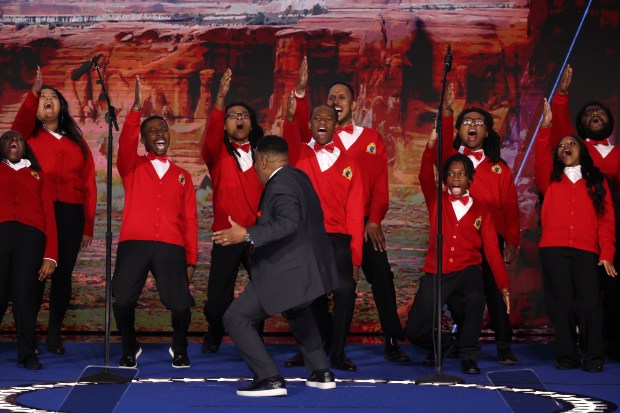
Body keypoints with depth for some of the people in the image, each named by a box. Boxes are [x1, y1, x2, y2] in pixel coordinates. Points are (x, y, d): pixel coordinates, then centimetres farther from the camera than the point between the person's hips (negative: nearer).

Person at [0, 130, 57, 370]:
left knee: (24, 294, -9)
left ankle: (27, 353, 0)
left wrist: (51, 255, 5)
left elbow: (49, 214, 15)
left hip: (30, 235, 0)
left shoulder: (37, 175, 25)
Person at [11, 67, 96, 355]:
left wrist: (88, 227, 5)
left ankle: (54, 334, 15)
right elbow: (20, 124, -13)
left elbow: (89, 185, 12)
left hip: (70, 215, 2)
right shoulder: (29, 136, 12)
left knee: (63, 275, 4)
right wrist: (33, 94, -26)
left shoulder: (77, 143, 16)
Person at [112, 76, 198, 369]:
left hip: (170, 248, 1)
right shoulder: (132, 168, 14)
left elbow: (190, 220, 16)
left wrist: (191, 259, 8)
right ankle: (130, 350, 13)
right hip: (134, 244, -1)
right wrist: (136, 108, -21)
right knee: (123, 302, -16)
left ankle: (179, 349, 20)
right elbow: (125, 142, -8)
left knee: (181, 305, -12)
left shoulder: (182, 176, 19)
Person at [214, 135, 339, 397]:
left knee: (236, 318, -8)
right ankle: (321, 372, 38)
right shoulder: (299, 177, 10)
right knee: (296, 311, 37)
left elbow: (288, 223, -34)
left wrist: (247, 235, -41)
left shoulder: (280, 185, -19)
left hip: (286, 274, -10)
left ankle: (270, 379, -13)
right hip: (310, 269, 10)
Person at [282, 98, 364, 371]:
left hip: (337, 239, -1)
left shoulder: (348, 164, 9)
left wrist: (355, 259, 0)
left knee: (345, 290, -18)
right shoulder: (299, 154, 9)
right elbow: (289, 141, -18)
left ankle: (337, 352, -2)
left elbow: (355, 213, 6)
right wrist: (290, 118, -40)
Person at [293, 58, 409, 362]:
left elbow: (380, 184, 3)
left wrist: (374, 220, -7)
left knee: (382, 278, -1)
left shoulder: (372, 138, 8)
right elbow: (303, 129, -16)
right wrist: (300, 91, -31)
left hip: (364, 222, 0)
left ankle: (392, 343, 8)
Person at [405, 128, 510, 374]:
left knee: (476, 299, -36)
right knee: (414, 331, -8)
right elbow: (425, 176, -12)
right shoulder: (437, 202, 6)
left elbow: (492, 250, 3)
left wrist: (504, 286, -5)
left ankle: (468, 357, -14)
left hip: (467, 272, -1)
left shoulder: (481, 211, 6)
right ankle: (442, 345, 29)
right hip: (436, 275, 1)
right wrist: (432, 143, -28)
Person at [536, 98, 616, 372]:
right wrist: (545, 127, -13)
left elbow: (606, 220, 10)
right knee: (561, 304, -2)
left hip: (587, 251, -1)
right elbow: (541, 157, -2)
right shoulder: (550, 179, 18)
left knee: (589, 303, -11)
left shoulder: (596, 181, 17)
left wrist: (607, 253, 0)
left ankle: (593, 358, -4)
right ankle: (566, 357, 4)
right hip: (554, 249, 1)